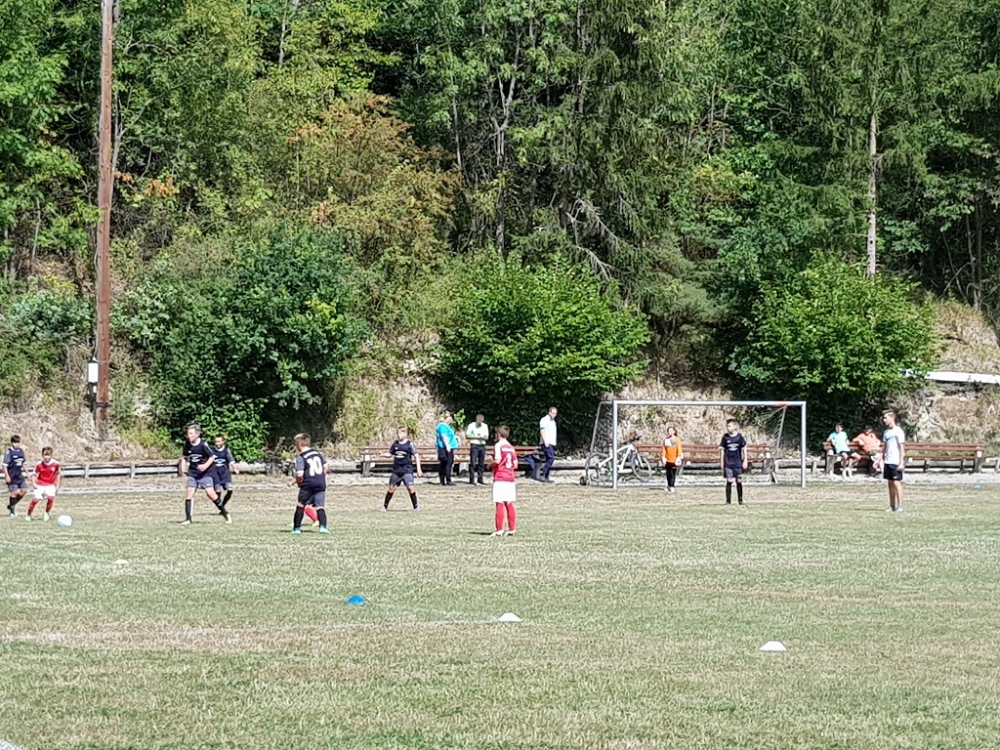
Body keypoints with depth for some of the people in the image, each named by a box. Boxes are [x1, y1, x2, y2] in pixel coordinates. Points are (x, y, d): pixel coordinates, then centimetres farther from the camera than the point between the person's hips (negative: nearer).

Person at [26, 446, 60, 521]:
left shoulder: (55, 464, -10)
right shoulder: (39, 465, -13)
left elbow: (57, 474, 8)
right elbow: (34, 475, -3)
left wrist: (57, 484, 5)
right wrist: (34, 484, -18)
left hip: (50, 485, 0)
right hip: (40, 485, 0)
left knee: (50, 497, -25)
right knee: (35, 499, -14)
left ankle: (46, 513, 0)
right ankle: (29, 515, 8)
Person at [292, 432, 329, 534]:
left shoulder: (300, 458, -9)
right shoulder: (317, 453, 9)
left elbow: (300, 474, -17)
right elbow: (326, 466, 12)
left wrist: (298, 481, 3)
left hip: (308, 484, -4)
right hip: (321, 483, 4)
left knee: (301, 505, 13)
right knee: (320, 506, 2)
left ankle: (297, 527, 18)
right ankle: (323, 526, -17)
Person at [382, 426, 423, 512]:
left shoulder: (409, 444, -6)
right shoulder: (395, 444, 6)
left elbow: (416, 456, -4)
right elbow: (390, 454, 14)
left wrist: (419, 469, -8)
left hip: (407, 470, -4)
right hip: (396, 470, 4)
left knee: (410, 487, -14)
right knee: (391, 487, 7)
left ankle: (415, 506, 0)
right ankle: (385, 506, 20)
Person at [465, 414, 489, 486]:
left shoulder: (485, 426, 11)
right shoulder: (471, 426, -1)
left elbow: (487, 437, 9)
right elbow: (467, 436, -3)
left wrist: (483, 437, -14)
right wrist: (476, 437, -12)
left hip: (482, 445, 4)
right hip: (474, 445, -4)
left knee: (481, 463, 5)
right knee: (473, 463, -9)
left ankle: (480, 479, 13)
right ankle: (471, 480, -9)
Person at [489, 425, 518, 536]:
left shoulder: (498, 445, -7)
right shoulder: (511, 447, 13)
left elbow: (497, 460, -19)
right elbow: (515, 465, 11)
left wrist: (491, 463, -1)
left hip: (500, 478, -6)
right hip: (510, 477, 6)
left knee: (499, 504, -6)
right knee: (509, 504, 9)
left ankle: (499, 530, -8)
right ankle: (512, 529, 9)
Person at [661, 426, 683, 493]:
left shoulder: (677, 439, -2)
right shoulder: (666, 440, 7)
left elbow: (679, 448, -4)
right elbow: (664, 449, 8)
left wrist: (679, 457, -11)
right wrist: (663, 457, 0)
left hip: (674, 460, -3)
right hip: (668, 459, 3)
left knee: (673, 474, -5)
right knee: (668, 474, 7)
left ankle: (671, 486, -3)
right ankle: (669, 486, 19)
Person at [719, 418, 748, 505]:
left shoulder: (739, 437, -1)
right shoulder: (725, 437, 0)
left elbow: (744, 449, 5)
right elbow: (722, 450, 5)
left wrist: (745, 461, 1)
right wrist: (721, 462, 3)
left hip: (738, 462, 0)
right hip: (728, 463, 0)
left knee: (739, 481, 5)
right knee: (729, 481, -7)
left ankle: (740, 500, 16)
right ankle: (728, 501, -4)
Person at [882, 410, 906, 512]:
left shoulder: (898, 431, -9)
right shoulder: (886, 432, 13)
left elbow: (902, 448, -11)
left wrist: (901, 462, -15)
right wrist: (882, 460, 14)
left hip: (895, 462, -7)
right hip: (888, 461, 7)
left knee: (896, 483, -8)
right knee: (890, 483, 8)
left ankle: (900, 506, -6)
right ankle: (892, 506, 13)